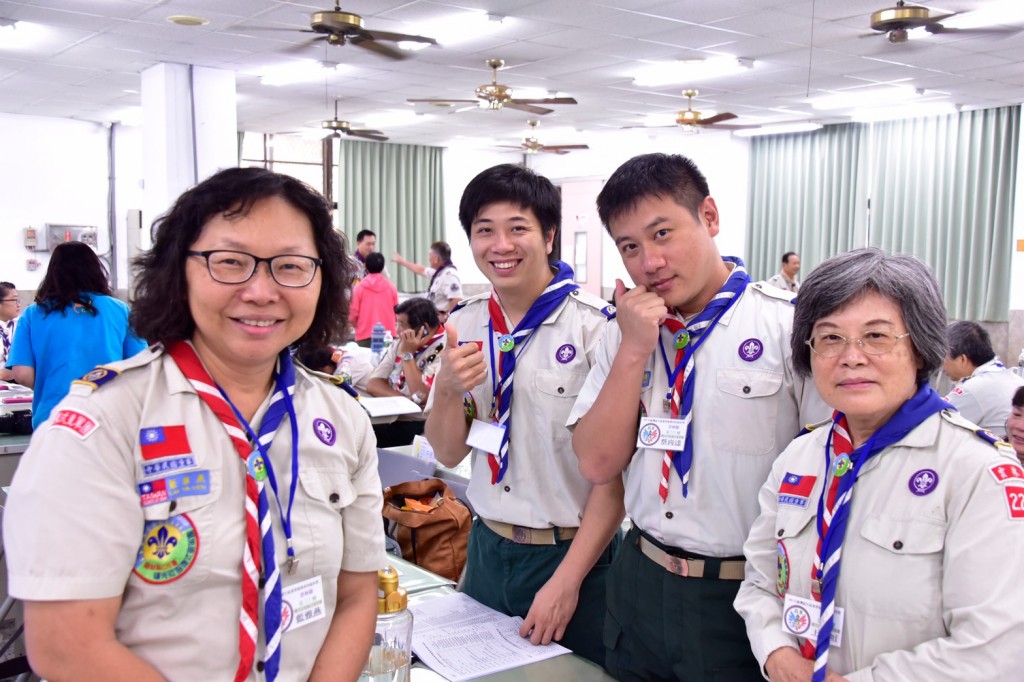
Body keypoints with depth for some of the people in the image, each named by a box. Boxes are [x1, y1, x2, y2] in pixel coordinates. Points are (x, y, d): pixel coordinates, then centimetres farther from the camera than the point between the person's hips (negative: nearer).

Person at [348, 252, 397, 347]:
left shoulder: (359, 287, -3)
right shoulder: (391, 286, 3)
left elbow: (353, 313, -2)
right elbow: (396, 311, 9)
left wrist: (356, 326, 19)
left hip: (365, 335, -2)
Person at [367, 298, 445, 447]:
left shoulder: (445, 350, -13)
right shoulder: (400, 343, 10)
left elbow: (422, 397, -19)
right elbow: (373, 384, 2)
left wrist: (407, 354, -15)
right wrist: (407, 399, -16)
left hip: (419, 425, -7)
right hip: (389, 417, 7)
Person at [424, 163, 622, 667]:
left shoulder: (595, 326, -15)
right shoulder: (465, 324, 1)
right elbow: (448, 454, 5)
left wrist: (567, 580, -15)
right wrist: (447, 388, -14)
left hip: (572, 553, -5)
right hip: (487, 549, 5)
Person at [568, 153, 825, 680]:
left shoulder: (790, 327, -13)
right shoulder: (627, 332, 3)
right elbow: (597, 464, -3)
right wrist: (635, 349, -12)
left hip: (743, 598, -4)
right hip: (640, 585, 5)